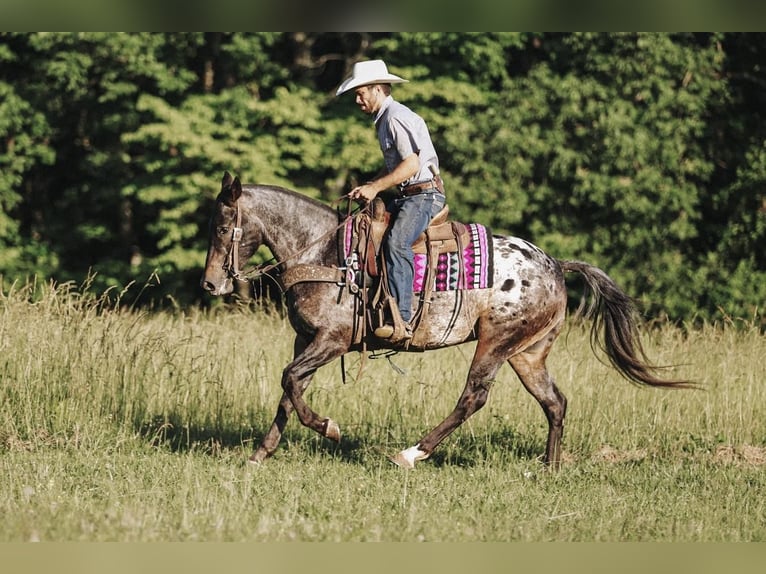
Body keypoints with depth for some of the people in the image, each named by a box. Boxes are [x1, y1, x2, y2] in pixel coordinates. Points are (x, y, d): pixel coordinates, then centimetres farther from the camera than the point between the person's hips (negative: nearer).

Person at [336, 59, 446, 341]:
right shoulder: (384, 119, 20)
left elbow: (412, 164, -20)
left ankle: (402, 320, -39)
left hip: (424, 193, -12)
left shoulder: (396, 117, -12)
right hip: (406, 196, 12)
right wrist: (366, 187, 12)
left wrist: (376, 187, -17)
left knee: (396, 242, -31)